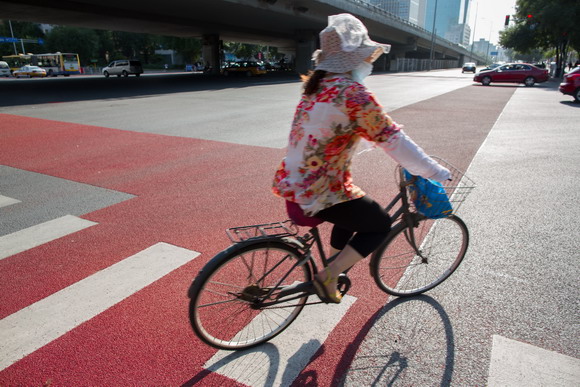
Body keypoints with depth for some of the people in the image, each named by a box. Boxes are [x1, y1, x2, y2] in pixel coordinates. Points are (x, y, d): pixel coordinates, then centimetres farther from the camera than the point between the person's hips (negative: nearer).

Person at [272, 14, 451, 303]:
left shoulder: (317, 84, 9)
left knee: (355, 211, 30)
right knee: (380, 224, 12)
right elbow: (393, 140, -15)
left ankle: (332, 269, 38)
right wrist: (435, 172, 0)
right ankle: (328, 277, 9)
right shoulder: (353, 93, -17)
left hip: (291, 183, 9)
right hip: (318, 192, -8)